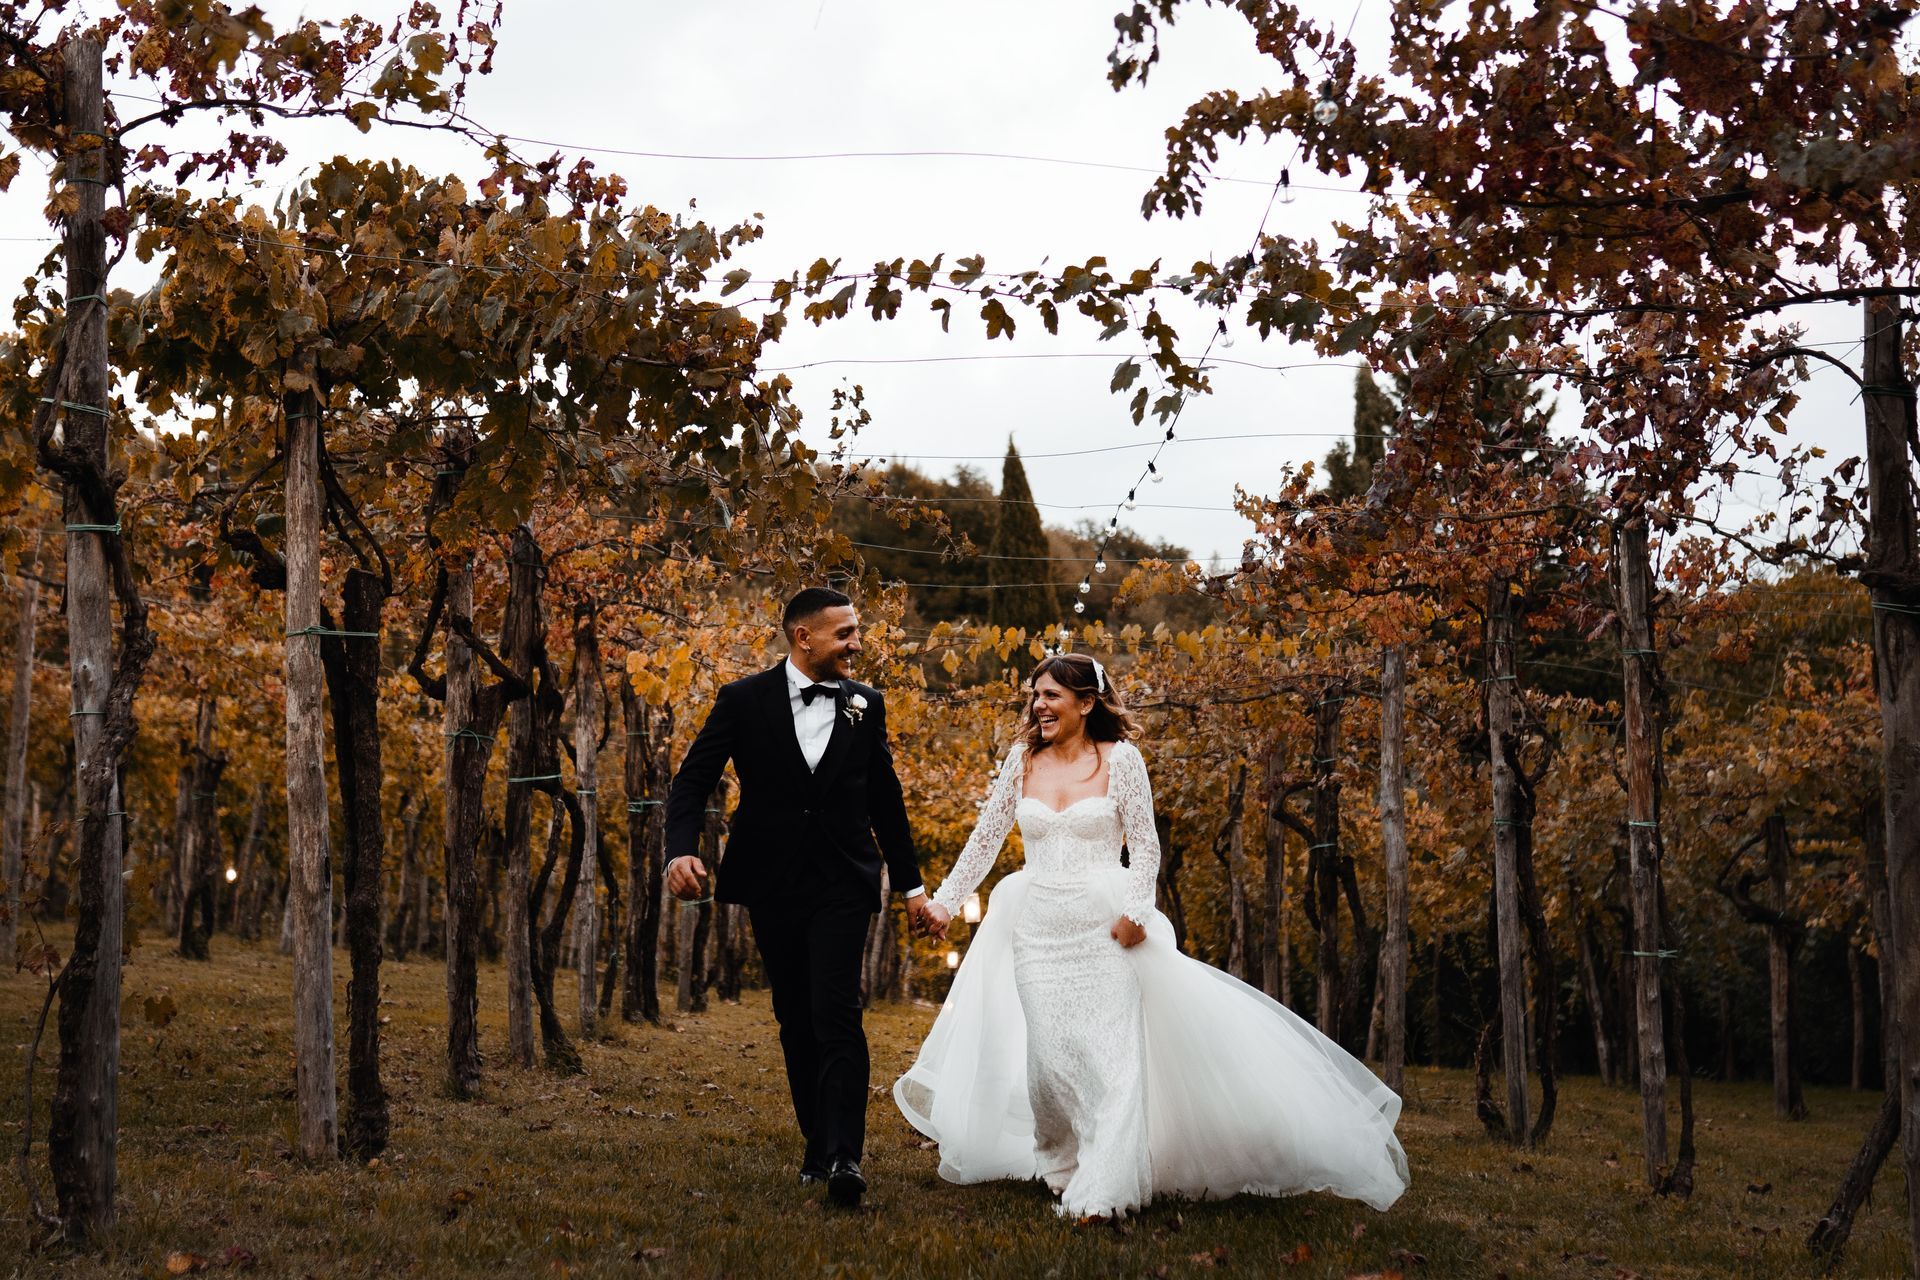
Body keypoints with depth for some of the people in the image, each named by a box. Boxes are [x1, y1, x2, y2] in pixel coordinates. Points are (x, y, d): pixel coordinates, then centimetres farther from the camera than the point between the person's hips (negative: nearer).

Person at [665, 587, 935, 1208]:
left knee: (837, 1014, -14)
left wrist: (912, 884, 16)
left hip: (843, 884, -1)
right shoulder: (744, 701, -3)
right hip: (772, 886, 1)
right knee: (796, 1021, 10)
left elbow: (885, 800, 13)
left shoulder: (866, 704, 4)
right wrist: (681, 850, -22)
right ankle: (818, 1144, 23)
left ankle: (846, 1157, -18)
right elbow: (693, 780, -4)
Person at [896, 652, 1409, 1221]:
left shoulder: (1120, 759, -2)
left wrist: (1134, 911, -14)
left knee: (1111, 1050, -9)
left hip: (1103, 926, -3)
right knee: (1049, 1053, 1)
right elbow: (985, 839, 13)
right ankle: (1063, 1169, 19)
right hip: (1038, 928, 3)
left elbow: (1145, 845, -2)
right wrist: (946, 900, 10)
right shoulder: (1022, 762, 7)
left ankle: (1104, 1191, -11)